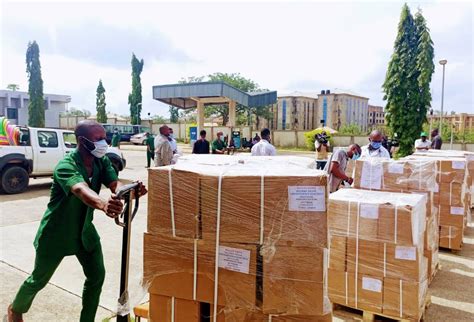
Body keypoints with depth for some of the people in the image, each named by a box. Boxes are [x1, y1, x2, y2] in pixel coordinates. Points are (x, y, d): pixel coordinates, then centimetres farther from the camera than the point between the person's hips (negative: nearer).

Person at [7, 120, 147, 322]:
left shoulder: (102, 161, -10)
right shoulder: (66, 166, -30)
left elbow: (114, 184, -25)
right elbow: (82, 190, -51)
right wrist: (104, 205, -72)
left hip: (84, 230, 5)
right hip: (56, 233, -5)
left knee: (97, 276, 3)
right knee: (39, 279, 16)